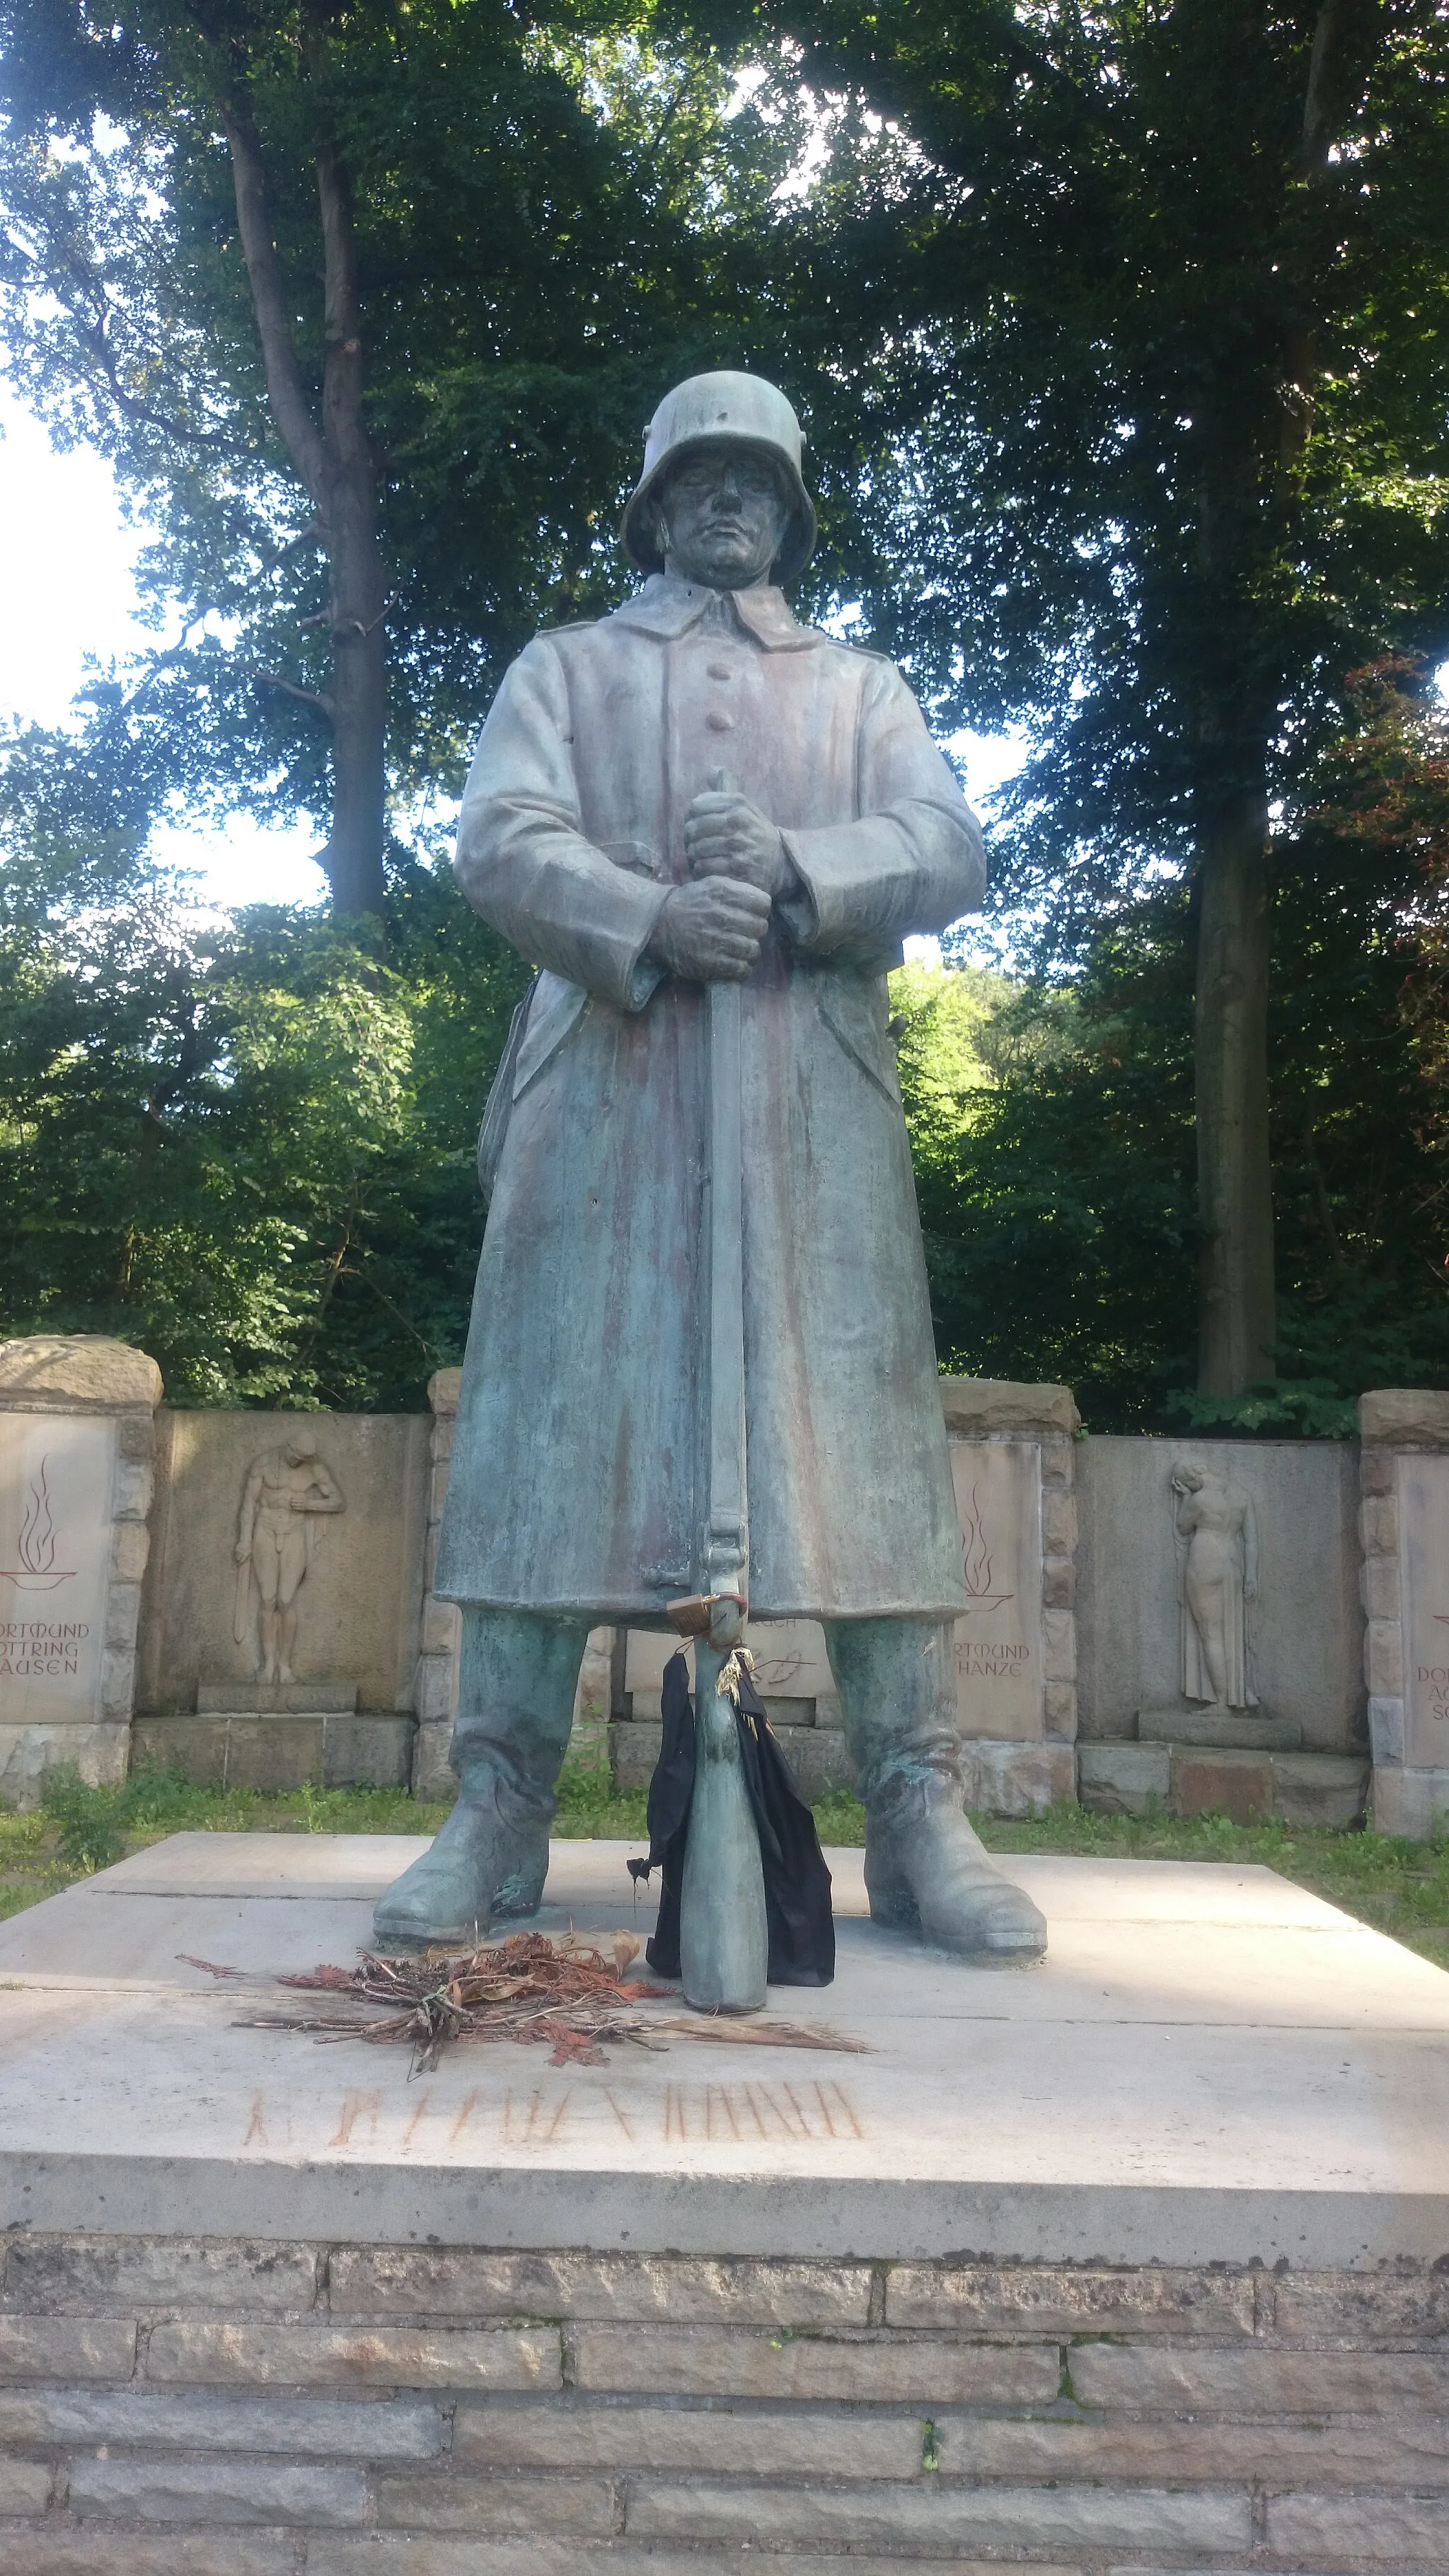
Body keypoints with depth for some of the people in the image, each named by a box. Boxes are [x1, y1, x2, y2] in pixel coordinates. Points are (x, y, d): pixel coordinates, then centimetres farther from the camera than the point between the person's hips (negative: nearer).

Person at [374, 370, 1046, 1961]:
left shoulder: (861, 686, 24)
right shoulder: (565, 667, 21)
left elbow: (946, 850, 7)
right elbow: (500, 838, 2)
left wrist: (799, 865, -14)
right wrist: (646, 921, -18)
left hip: (815, 1088, 1)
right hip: (602, 1079, 0)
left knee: (860, 1428, -6)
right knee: (556, 1418, -6)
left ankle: (916, 1816, -3)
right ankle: (495, 1814, -2)